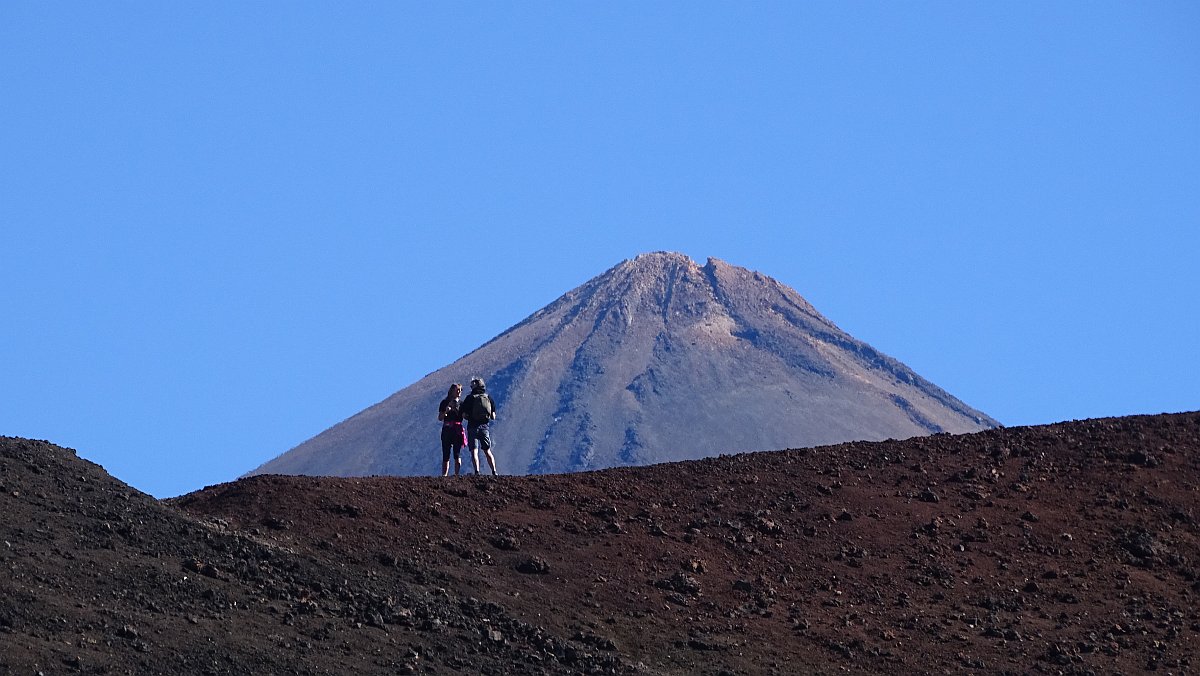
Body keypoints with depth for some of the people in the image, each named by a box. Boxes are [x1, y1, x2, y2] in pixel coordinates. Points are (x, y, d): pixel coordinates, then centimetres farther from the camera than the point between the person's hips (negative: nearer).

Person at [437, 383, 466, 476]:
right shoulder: (445, 403, 8)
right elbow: (440, 418, 5)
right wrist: (446, 411, -13)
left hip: (458, 430, 0)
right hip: (447, 430, 0)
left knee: (457, 454, -6)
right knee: (446, 454, -2)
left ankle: (457, 474, -5)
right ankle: (444, 475, -1)